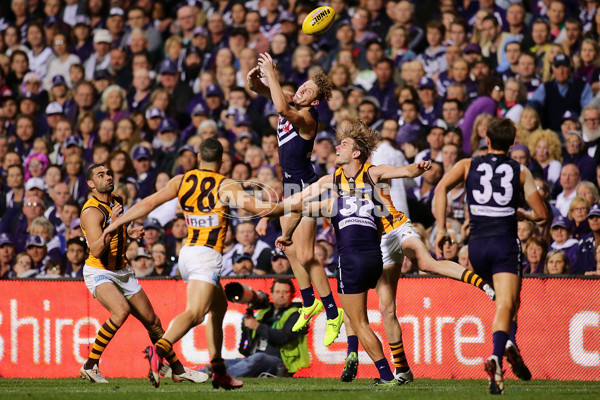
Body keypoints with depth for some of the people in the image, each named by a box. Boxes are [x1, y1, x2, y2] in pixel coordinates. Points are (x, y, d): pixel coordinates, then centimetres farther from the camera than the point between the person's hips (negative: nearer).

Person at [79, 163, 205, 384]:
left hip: (122, 272, 8)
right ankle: (89, 366, -24)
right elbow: (96, 251, -31)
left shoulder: (117, 201, 5)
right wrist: (112, 229, -45)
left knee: (152, 321, 9)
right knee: (121, 311, -33)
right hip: (99, 273, -8)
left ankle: (177, 369, 24)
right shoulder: (91, 212, -20)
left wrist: (129, 233, 5)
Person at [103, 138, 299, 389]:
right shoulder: (226, 187, -4)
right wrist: (287, 206, 9)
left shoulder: (182, 181, 8)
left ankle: (219, 371, 21)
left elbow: (149, 203, 3)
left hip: (186, 253, 7)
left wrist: (117, 223, 9)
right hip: (207, 256, -7)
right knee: (194, 313, -20)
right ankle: (159, 349, -46)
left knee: (219, 306, 23)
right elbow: (262, 209, -8)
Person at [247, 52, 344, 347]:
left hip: (305, 187, -9)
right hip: (289, 183, 9)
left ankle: (333, 314, -2)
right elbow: (260, 89, 1)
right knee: (291, 251, 16)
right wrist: (255, 78, -23)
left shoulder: (307, 117, -22)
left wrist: (271, 73, -37)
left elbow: (282, 109, -42)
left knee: (305, 256, -10)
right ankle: (309, 304, 32)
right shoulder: (291, 101, 2)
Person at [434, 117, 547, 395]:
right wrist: (525, 215, 27)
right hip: (505, 243, -3)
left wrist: (441, 229, -6)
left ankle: (509, 344, 12)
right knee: (506, 304, -10)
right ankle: (497, 356, -33)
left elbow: (442, 187, -7)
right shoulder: (521, 172, 7)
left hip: (477, 246, 3)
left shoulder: (468, 165, 9)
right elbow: (541, 213, 4)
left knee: (507, 299, 27)